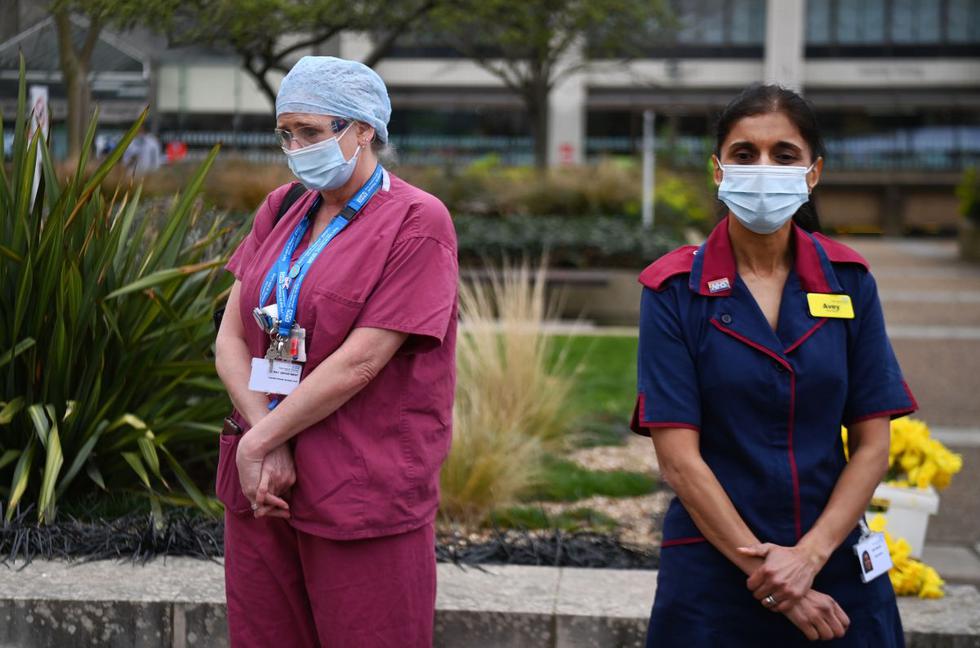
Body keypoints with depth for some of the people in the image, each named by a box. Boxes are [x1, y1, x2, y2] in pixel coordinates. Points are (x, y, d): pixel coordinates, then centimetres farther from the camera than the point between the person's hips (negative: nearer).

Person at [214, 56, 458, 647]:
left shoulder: (416, 223, -8)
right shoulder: (281, 211, 12)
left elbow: (360, 362, -15)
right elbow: (231, 338, 5)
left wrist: (261, 441, -12)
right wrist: (263, 439, -10)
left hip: (363, 498, -6)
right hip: (263, 487, 6)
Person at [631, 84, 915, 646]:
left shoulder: (849, 280, 0)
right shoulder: (675, 290, -7)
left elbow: (872, 445, -1)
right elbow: (679, 458, -11)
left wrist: (808, 556, -12)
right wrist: (767, 573, -14)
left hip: (838, 572, 2)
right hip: (714, 576, -2)